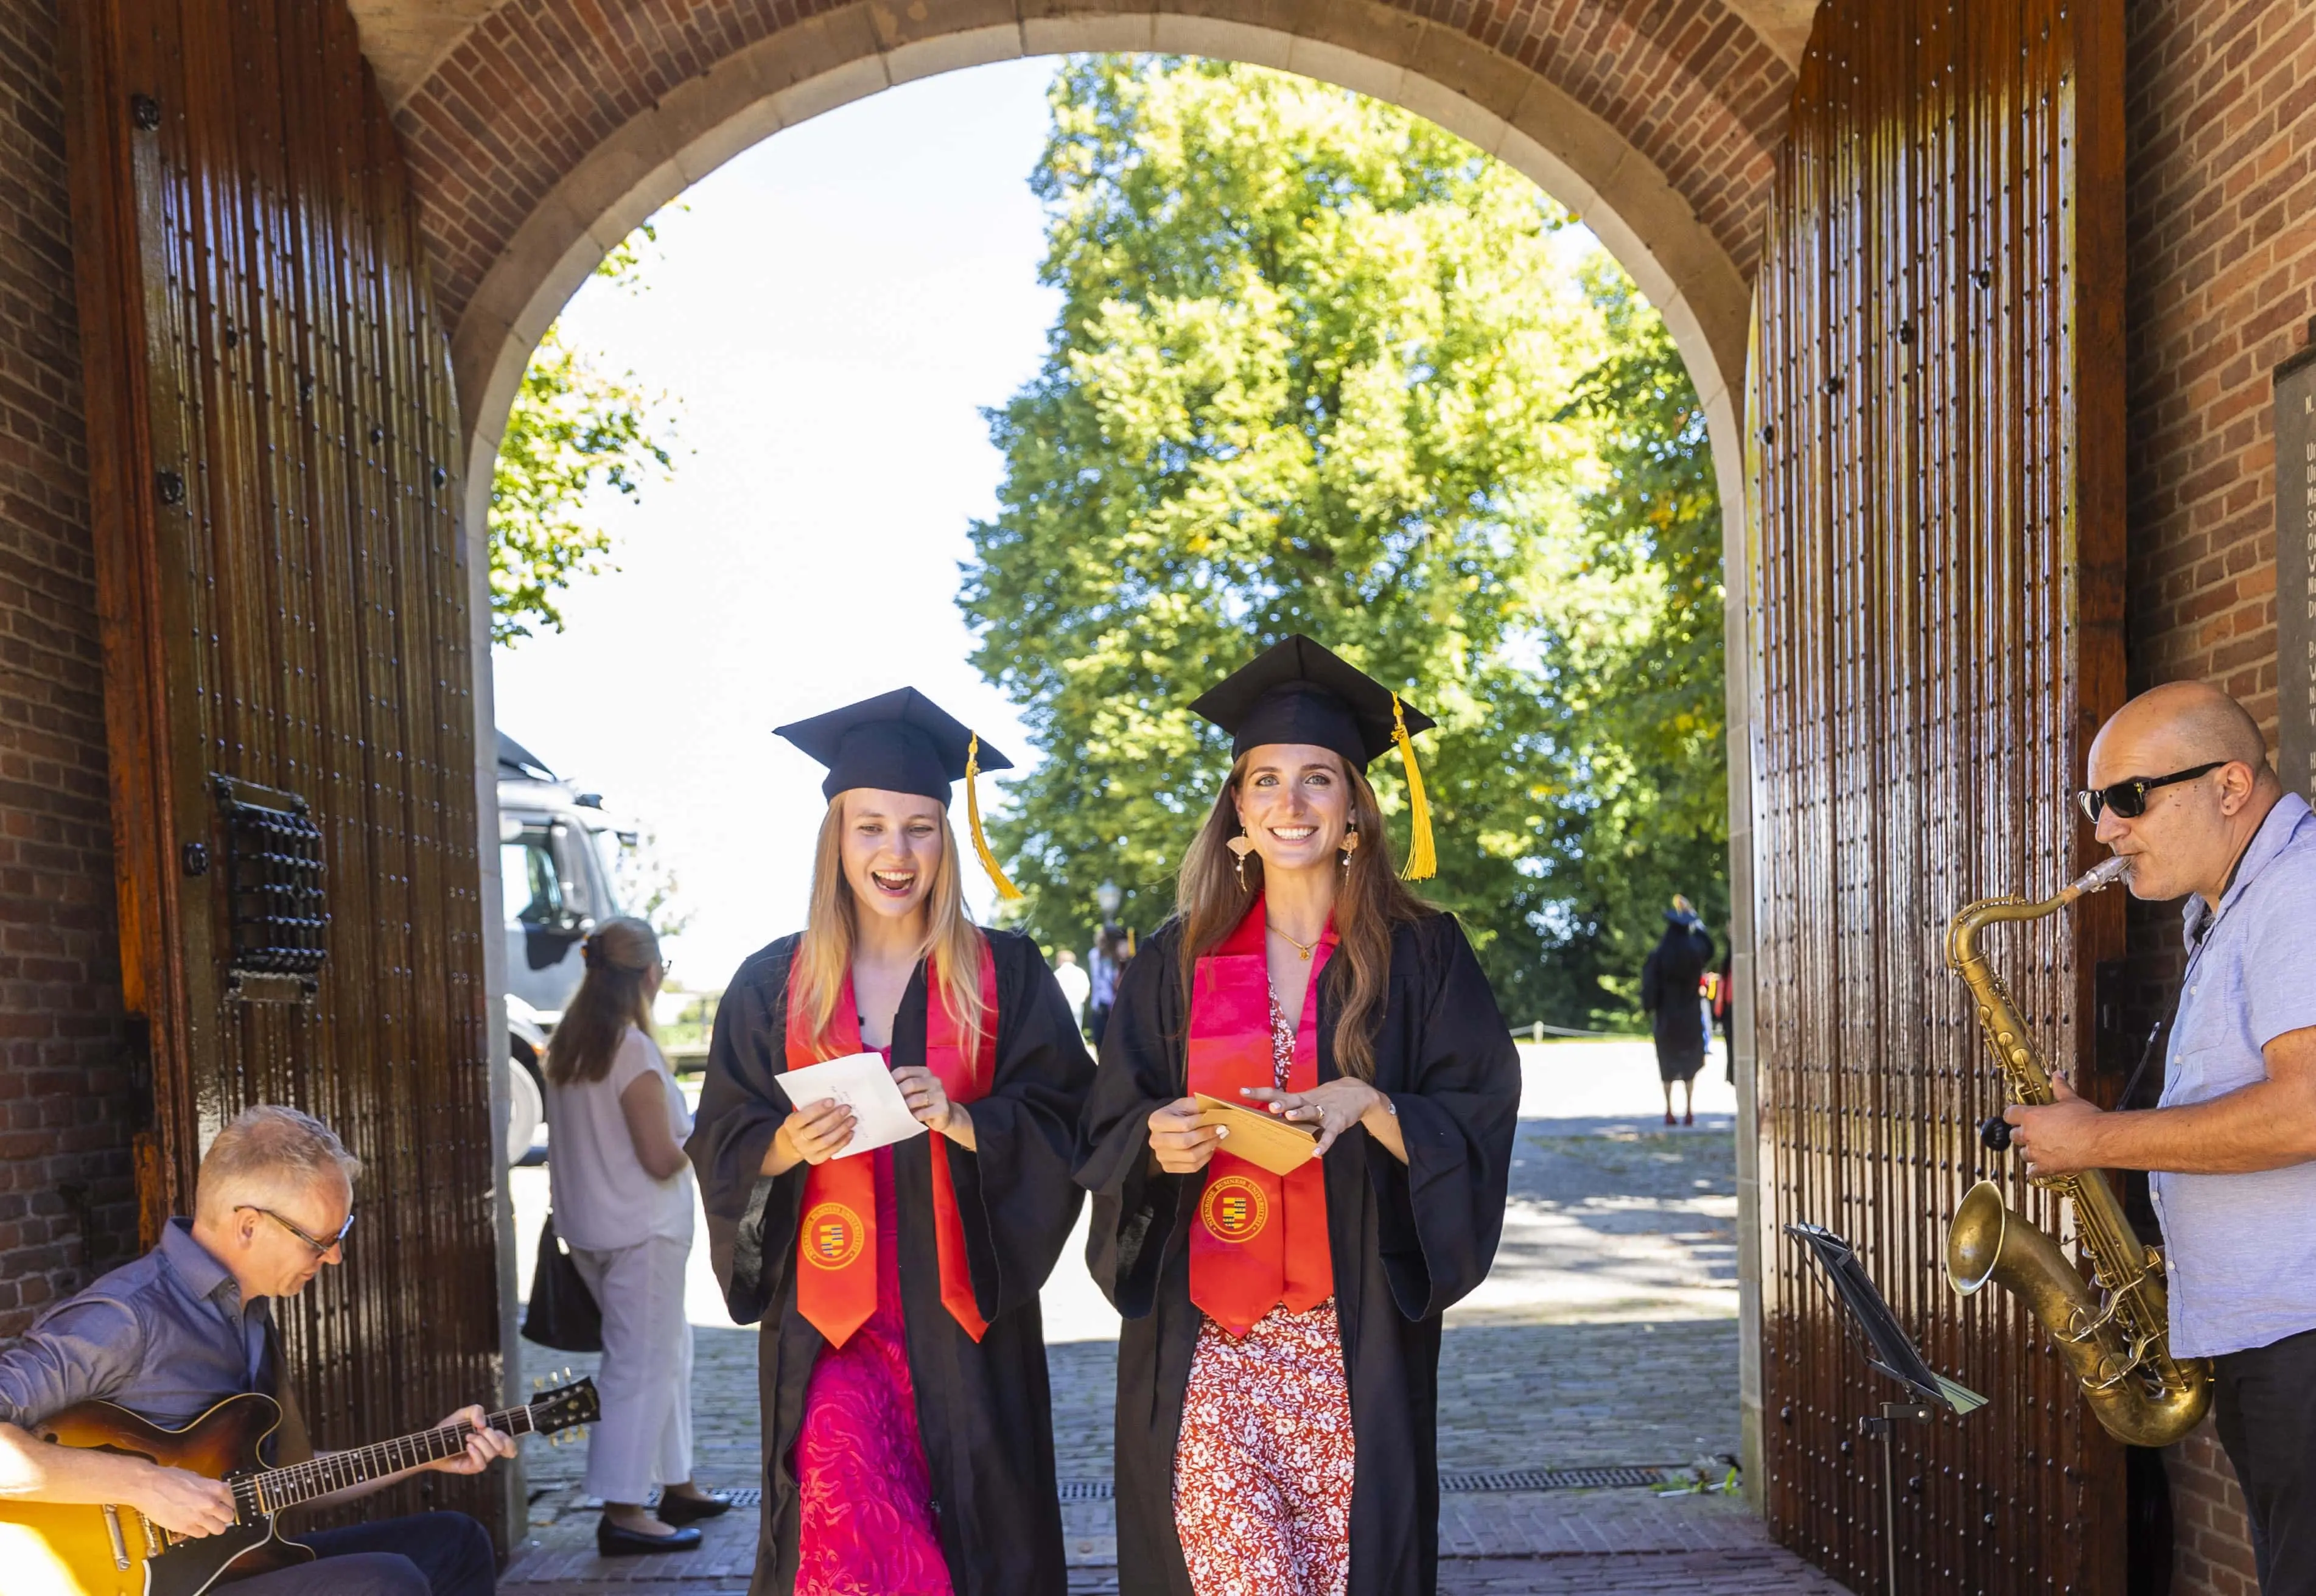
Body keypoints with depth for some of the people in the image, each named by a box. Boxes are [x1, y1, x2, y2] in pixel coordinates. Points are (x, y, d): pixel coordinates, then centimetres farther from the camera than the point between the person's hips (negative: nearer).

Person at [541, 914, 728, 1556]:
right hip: (639, 1232, -9)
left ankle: (676, 1485, 28)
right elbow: (662, 1159, -20)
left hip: (592, 1230, 9)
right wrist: (695, 1140, 1)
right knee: (642, 1366, -1)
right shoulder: (634, 1051, -20)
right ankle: (623, 1512, 3)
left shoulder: (571, 1043, 7)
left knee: (668, 1350, 19)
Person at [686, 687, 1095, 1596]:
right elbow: (723, 1149, 7)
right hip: (827, 1313, 1)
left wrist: (963, 1120, -17)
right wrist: (791, 1142, -14)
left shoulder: (1005, 976, 3)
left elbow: (1065, 1126, 0)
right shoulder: (774, 986, 6)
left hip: (962, 1310, 0)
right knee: (845, 1517, -12)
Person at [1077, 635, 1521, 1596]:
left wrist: (1369, 1107, -19)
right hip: (1201, 1331, 1)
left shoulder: (1420, 955, 3)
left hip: (1355, 1333, -1)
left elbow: (1479, 1123, -2)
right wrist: (1158, 1142, -12)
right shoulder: (1179, 960, 9)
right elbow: (1109, 1130, 10)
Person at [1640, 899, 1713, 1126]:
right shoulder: (1695, 950, -6)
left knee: (1667, 1064, 10)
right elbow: (1708, 946, 19)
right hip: (1690, 1016, 1)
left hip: (1666, 1016, -1)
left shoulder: (1658, 955, -11)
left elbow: (1650, 986, -9)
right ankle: (1689, 1111, -1)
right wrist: (1695, 920, 24)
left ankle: (1669, 1111, 7)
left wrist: (1650, 1009, 5)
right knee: (1690, 1064, 8)